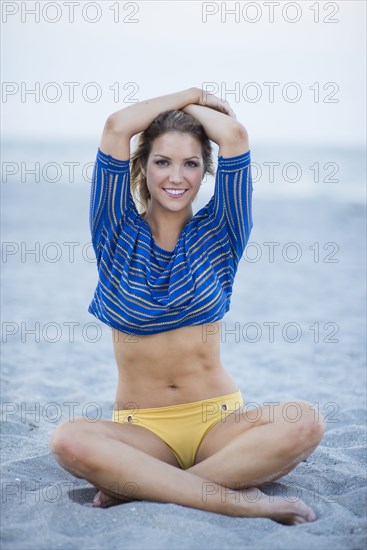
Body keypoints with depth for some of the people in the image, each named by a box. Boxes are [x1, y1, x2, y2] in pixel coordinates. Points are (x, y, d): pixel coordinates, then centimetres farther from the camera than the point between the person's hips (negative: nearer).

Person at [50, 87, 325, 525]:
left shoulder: (217, 233, 5)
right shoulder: (118, 234, 4)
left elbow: (235, 135, -6)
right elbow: (116, 126, -5)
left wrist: (193, 107, 12)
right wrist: (190, 95, 7)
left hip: (219, 421, 1)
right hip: (141, 428, -1)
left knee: (304, 423, -30)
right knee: (69, 440, -33)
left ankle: (139, 485, -24)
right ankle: (235, 498, -29)